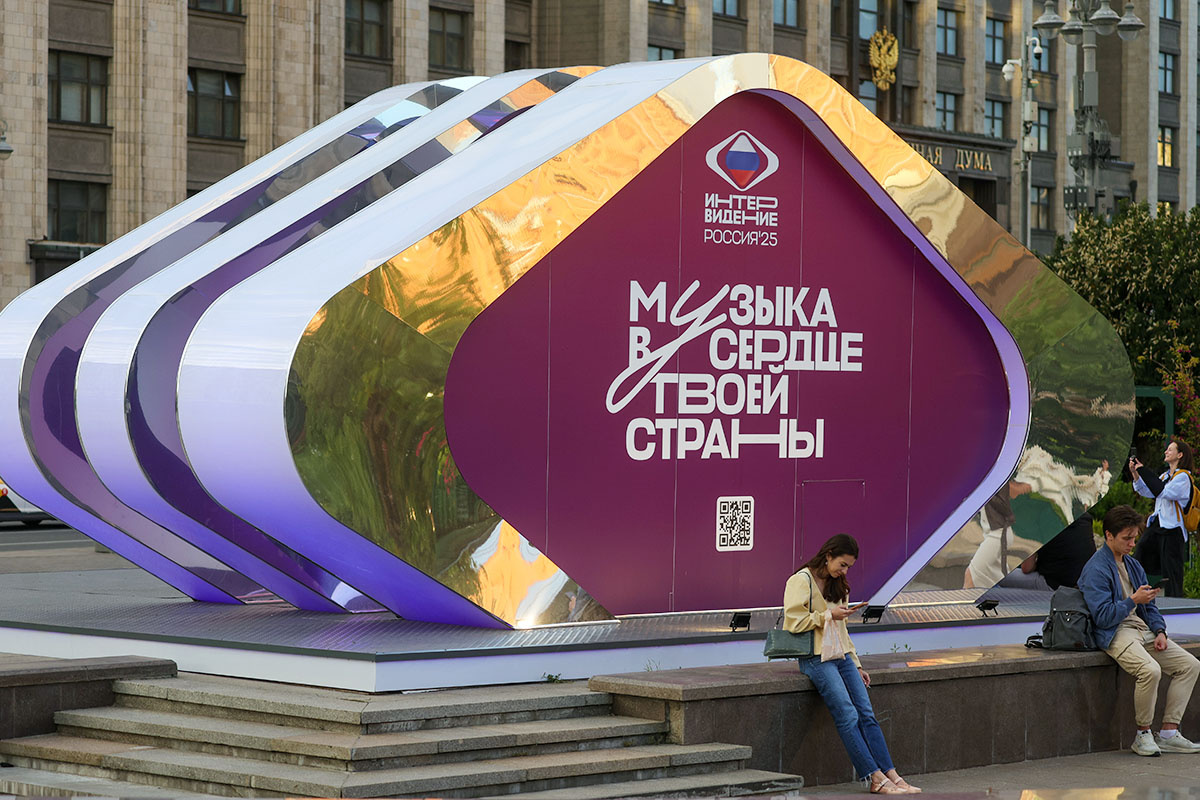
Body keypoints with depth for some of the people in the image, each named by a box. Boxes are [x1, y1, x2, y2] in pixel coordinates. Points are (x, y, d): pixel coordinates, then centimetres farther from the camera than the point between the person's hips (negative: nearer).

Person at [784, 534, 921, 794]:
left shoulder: (837, 585, 20)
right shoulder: (802, 581, -5)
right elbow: (794, 621, -14)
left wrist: (856, 665, 19)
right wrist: (828, 615, -10)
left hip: (842, 657, 7)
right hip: (816, 659, -7)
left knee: (867, 714, -6)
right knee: (848, 716, -18)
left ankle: (892, 775, -12)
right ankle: (875, 777, -19)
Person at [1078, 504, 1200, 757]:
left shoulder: (1133, 565, 19)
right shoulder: (1095, 570, -9)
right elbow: (1103, 616, -16)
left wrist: (1159, 631, 4)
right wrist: (1133, 600, -22)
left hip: (1142, 629, 9)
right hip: (1115, 634, -9)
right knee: (1150, 670, -33)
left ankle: (1168, 734, -5)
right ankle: (1143, 734, -14)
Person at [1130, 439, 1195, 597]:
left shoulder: (1183, 477, -9)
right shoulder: (1165, 475, 18)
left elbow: (1163, 492, -22)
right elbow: (1146, 492, 14)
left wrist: (1144, 471, -19)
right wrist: (1135, 473, 3)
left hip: (1172, 529, -8)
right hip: (1156, 525, 8)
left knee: (1171, 573, -4)